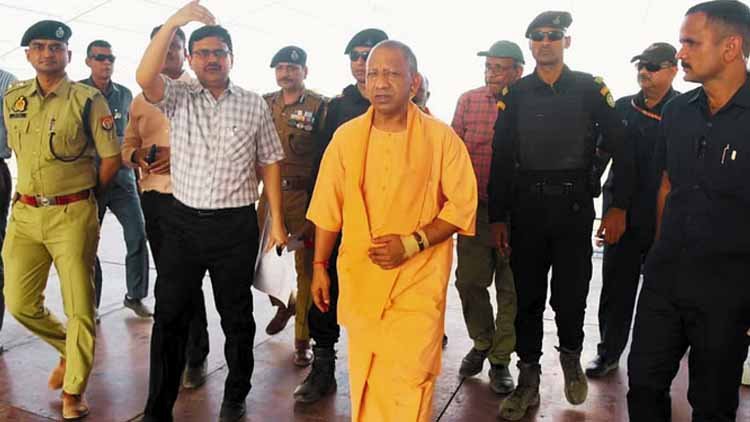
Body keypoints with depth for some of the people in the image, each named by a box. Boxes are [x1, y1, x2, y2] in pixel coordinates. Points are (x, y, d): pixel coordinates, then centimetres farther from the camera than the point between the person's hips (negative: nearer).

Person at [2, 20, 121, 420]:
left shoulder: (88, 99, -6)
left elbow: (112, 157, -3)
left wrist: (83, 195, 7)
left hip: (72, 215, -5)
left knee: (79, 307, 1)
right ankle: (69, 349, 35)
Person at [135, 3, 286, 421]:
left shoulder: (254, 105, 2)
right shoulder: (179, 97, 4)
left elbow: (270, 164, 3)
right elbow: (145, 77, -17)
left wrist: (278, 223, -1)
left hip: (236, 226, -1)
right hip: (184, 221, 1)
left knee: (236, 315, 11)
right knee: (170, 316, 7)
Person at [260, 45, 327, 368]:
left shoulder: (319, 106, -4)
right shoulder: (265, 104, 12)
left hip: (305, 196, -5)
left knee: (306, 267, 1)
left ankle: (303, 339, 14)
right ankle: (284, 304, 41)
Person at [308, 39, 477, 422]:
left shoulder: (441, 138, -4)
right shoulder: (346, 137, 3)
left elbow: (462, 204, -3)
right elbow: (329, 208, 10)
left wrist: (412, 243, -14)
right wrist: (319, 267, 11)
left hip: (418, 282, -2)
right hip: (359, 278, 3)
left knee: (410, 381, -3)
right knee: (364, 379, 11)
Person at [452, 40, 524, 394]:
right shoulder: (468, 100, 3)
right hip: (475, 206, 2)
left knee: (510, 288, 7)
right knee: (469, 281, 9)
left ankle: (500, 359, 24)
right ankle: (482, 342, 34)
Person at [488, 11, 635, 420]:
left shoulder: (590, 89, 2)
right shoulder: (515, 94, 5)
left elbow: (620, 149, 2)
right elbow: (501, 159, 4)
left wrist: (619, 207, -5)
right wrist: (497, 217, 1)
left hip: (575, 207, -1)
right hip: (526, 208, 1)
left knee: (570, 296, 4)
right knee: (528, 298, 6)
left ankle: (570, 356, 35)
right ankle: (528, 382, 21)